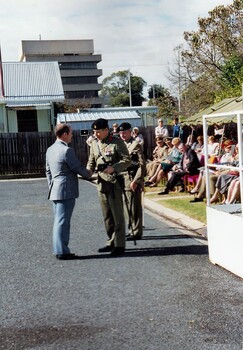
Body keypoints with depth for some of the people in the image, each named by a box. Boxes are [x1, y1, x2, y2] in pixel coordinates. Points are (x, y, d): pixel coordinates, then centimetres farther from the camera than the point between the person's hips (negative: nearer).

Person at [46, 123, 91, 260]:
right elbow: (78, 167, -11)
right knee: (63, 221, -4)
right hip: (66, 191, -9)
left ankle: (59, 249, 20)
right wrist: (88, 174, 8)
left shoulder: (50, 150, 12)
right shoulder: (67, 150, -16)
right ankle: (62, 251, 1)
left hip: (55, 191, 9)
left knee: (59, 220, 14)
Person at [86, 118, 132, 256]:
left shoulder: (117, 142, -6)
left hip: (114, 183, -6)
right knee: (107, 216, 13)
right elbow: (91, 161, 18)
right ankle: (112, 242, 23)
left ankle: (119, 245, 5)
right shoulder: (94, 143, 12)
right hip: (101, 183, 6)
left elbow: (127, 160, -10)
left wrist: (113, 168, -23)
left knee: (117, 215, -2)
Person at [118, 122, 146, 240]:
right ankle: (132, 230, 24)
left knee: (134, 208, -3)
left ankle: (136, 232, 6)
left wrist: (135, 181, -18)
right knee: (127, 208, 13)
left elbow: (142, 165, -14)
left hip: (132, 181, -8)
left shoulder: (136, 145, -9)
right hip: (123, 180, 8)